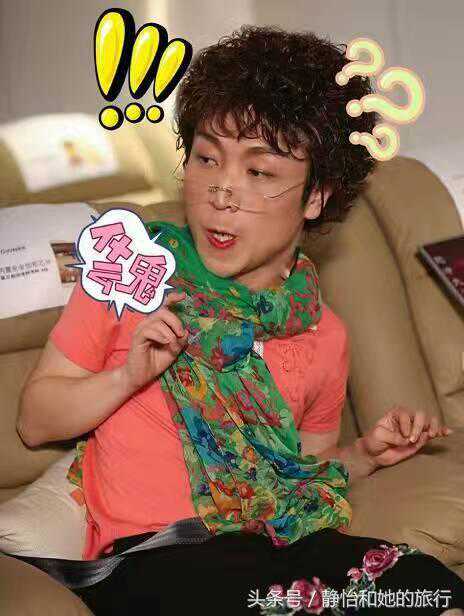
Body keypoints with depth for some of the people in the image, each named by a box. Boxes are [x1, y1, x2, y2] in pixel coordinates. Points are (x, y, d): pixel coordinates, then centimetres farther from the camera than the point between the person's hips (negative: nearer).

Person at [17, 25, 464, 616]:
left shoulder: (323, 337, 8)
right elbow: (33, 421, 3)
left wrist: (365, 454, 4)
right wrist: (127, 377, -14)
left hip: (280, 540, 3)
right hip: (148, 554, -3)